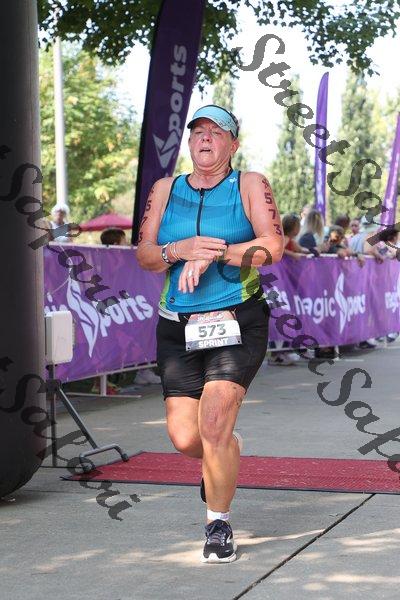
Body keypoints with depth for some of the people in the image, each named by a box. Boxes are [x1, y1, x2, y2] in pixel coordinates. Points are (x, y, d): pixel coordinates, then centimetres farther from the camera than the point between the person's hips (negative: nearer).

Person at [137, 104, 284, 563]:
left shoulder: (250, 185, 2)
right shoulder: (165, 190, 12)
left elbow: (273, 247, -10)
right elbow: (144, 255, 7)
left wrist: (211, 255, -19)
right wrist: (178, 251, -13)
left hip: (238, 323, -3)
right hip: (178, 328, 3)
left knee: (214, 421, -17)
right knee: (184, 437, -3)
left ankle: (218, 524, 3)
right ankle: (222, 457, 35)